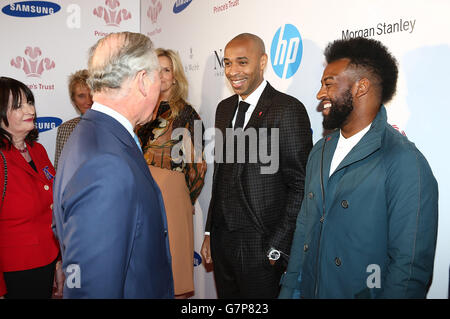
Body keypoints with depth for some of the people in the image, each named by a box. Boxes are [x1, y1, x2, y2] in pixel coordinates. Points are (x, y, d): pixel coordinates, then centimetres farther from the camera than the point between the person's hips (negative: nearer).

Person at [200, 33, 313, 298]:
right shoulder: (224, 108, 11)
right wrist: (210, 232, 14)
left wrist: (277, 248, -14)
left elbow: (300, 185, -14)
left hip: (261, 245, -6)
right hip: (222, 240, 7)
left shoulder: (288, 109, -12)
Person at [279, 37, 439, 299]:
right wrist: (289, 291, 6)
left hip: (360, 292, -6)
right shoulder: (321, 151, 5)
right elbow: (304, 226, 8)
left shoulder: (405, 164, -19)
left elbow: (411, 267, -20)